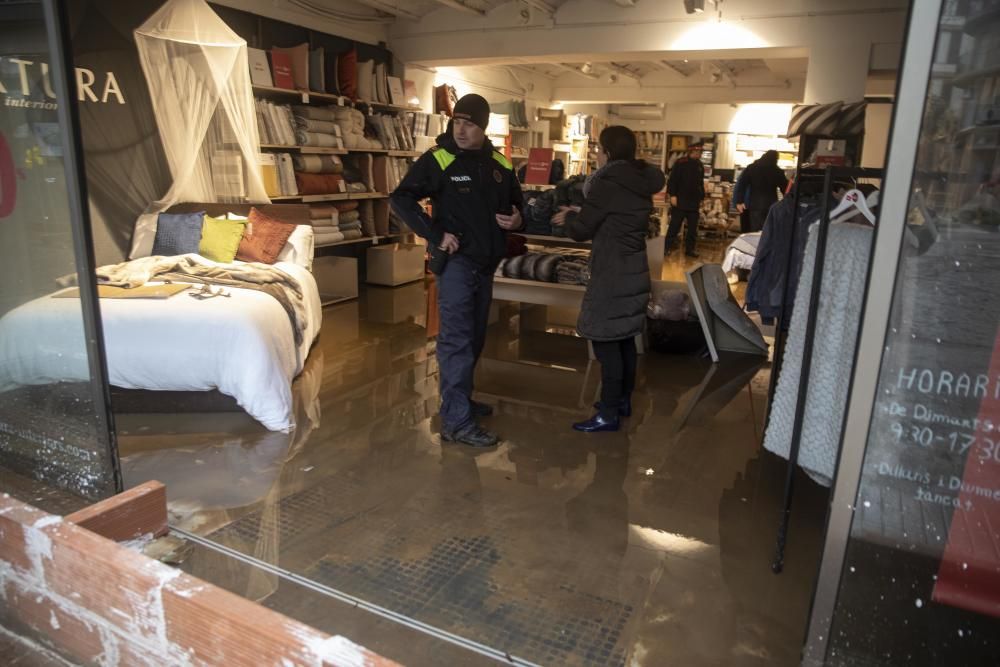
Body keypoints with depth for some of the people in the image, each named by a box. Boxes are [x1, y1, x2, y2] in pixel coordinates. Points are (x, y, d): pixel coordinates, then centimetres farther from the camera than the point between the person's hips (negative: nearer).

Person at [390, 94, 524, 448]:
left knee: (474, 337, 15)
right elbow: (401, 199, -13)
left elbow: (517, 202, 21)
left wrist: (517, 218, -3)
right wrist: (435, 234, -20)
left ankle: (458, 400, 31)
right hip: (456, 262, -7)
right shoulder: (437, 160, -8)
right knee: (457, 339, -9)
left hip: (485, 264, 7)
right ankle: (457, 422, -6)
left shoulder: (500, 164, 8)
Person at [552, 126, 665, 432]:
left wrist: (569, 218, 12)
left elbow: (581, 231, -9)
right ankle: (623, 400, 28)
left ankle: (608, 414, 1)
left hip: (611, 274, -9)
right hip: (634, 270, 9)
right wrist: (581, 213, 19)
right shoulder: (642, 183, 10)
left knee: (605, 341, -4)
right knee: (625, 338, 16)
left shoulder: (607, 183, -16)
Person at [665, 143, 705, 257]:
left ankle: (689, 249, 12)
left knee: (693, 227, 5)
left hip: (694, 202, 6)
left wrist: (701, 198, 16)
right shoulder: (680, 163, -5)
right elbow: (673, 180, -9)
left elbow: (701, 183, 21)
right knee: (674, 225, -2)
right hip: (680, 200, -5)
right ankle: (668, 247, 5)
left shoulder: (700, 166, 13)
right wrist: (673, 195, -16)